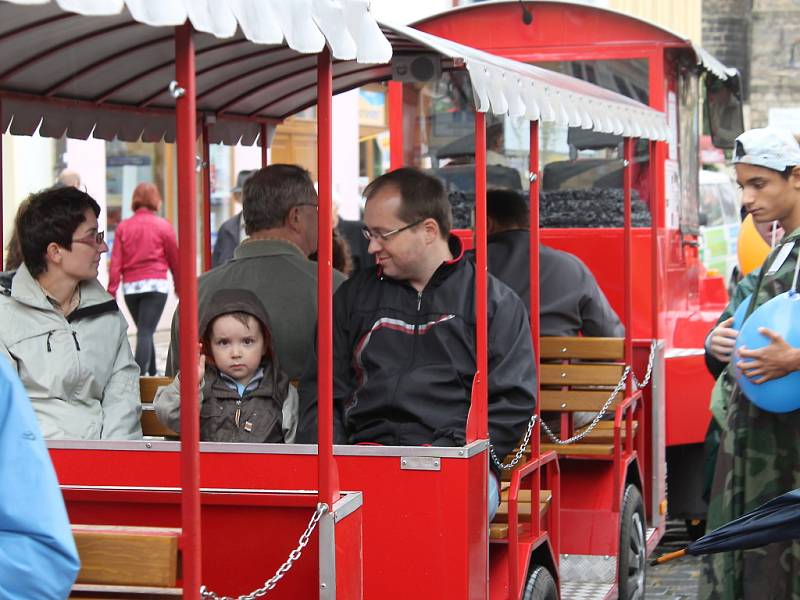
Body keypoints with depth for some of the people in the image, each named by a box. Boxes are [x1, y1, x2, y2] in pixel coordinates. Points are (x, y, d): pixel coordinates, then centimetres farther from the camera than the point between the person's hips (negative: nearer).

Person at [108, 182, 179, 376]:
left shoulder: (123, 227, 4)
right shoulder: (162, 225, -1)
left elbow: (115, 262, 0)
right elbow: (174, 259, 5)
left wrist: (111, 291, 1)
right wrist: (179, 285, 19)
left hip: (130, 286, 3)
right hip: (156, 284, -3)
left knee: (144, 331, 19)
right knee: (146, 332, -7)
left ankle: (152, 373, 29)